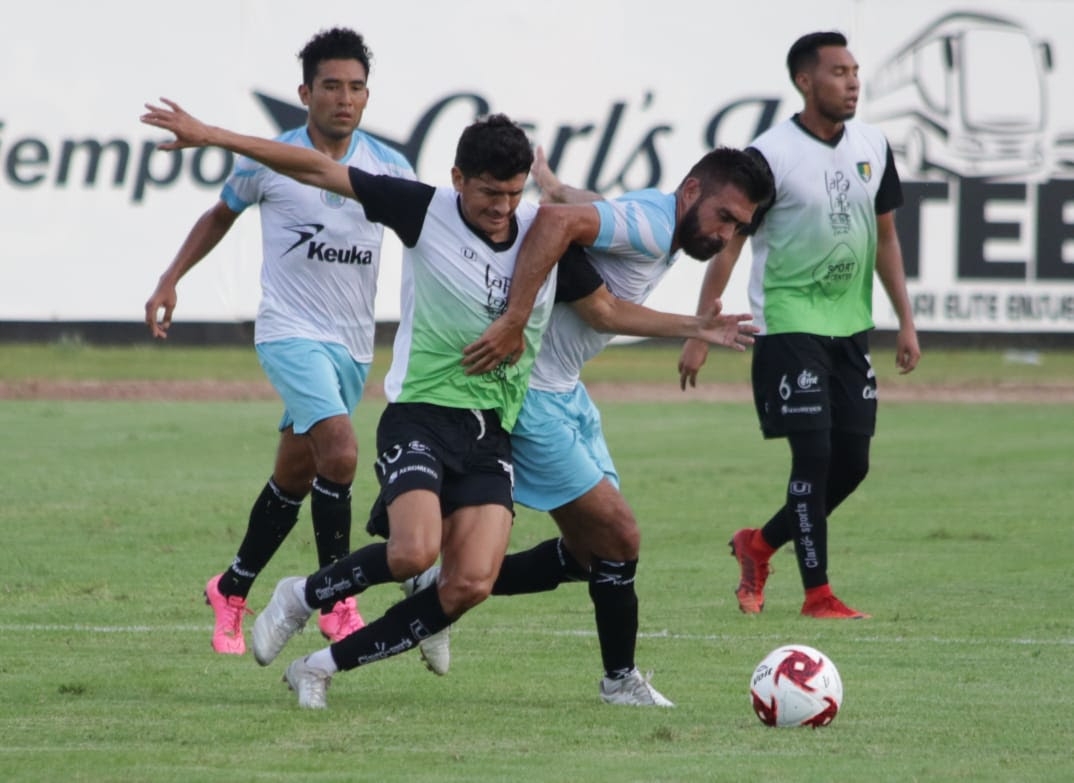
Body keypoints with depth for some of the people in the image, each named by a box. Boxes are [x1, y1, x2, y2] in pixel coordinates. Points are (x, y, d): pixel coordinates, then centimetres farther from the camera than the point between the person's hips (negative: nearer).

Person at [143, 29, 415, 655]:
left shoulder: (388, 168, 2)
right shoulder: (269, 163, -4)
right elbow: (222, 215, 14)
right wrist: (170, 282, 9)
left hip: (353, 344, 4)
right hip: (292, 333, -4)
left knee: (295, 477, 11)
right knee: (340, 450, -24)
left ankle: (232, 592, 30)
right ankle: (338, 603, -15)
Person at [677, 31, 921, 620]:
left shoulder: (872, 146, 6)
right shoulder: (770, 155, -13)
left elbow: (885, 239, 15)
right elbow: (726, 245, -9)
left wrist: (906, 322, 11)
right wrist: (699, 335, -11)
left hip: (850, 328, 6)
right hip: (789, 325, -6)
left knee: (852, 463, 6)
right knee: (814, 454, -11)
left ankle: (759, 545, 26)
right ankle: (817, 593, -4)